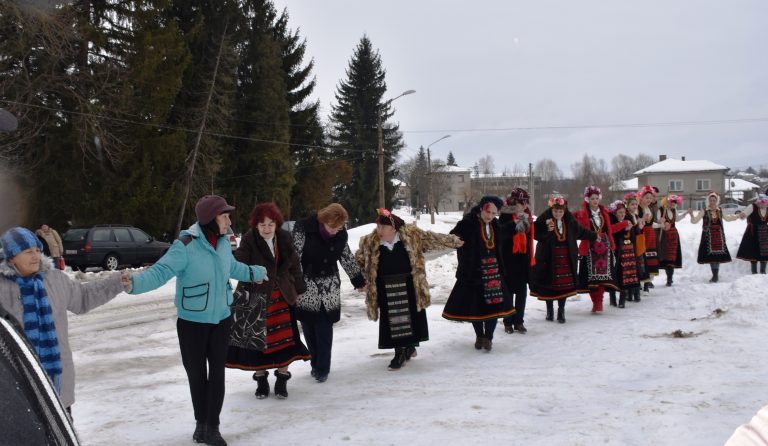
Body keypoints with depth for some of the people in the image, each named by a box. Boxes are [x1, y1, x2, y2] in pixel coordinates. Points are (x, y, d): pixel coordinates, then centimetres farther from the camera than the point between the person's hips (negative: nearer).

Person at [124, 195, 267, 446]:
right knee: (196, 373, 9)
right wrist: (136, 282, -49)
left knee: (217, 373, 5)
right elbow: (161, 271, -29)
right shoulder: (186, 245, -21)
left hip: (221, 319, 4)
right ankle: (201, 422, 30)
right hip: (192, 322, -4)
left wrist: (255, 272, 38)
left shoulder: (223, 243, 0)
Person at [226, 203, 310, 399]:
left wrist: (299, 289, 14)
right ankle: (261, 378, 23)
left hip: (282, 295, 3)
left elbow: (294, 265, 9)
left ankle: (282, 377, 19)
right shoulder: (248, 241, -13)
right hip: (256, 297, -3)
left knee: (285, 337, 4)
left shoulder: (285, 238, -1)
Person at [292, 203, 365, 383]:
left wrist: (359, 281, 22)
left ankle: (322, 368, 6)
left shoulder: (341, 235, -2)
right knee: (309, 328, 4)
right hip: (306, 288, -2)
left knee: (324, 329, -2)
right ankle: (316, 364, 19)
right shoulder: (303, 228, -15)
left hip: (329, 289, 2)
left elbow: (348, 259, 13)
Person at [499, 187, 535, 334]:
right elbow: (502, 234, -23)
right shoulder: (506, 215, -10)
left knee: (522, 291, 7)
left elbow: (529, 236, 11)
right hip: (509, 258, -5)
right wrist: (515, 224, -32)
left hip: (524, 258, 5)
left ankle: (519, 321, 16)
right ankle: (508, 322, 13)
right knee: (509, 290, 4)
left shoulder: (527, 215, 8)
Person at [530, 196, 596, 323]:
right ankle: (550, 310, 22)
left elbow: (581, 231, 21)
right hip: (548, 258, -3)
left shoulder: (570, 221, 5)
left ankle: (561, 310, 15)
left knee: (565, 284, 2)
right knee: (549, 284, 5)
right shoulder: (543, 219, -9)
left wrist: (594, 236, 31)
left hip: (566, 258, 3)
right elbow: (536, 234, -17)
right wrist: (546, 230, -33)